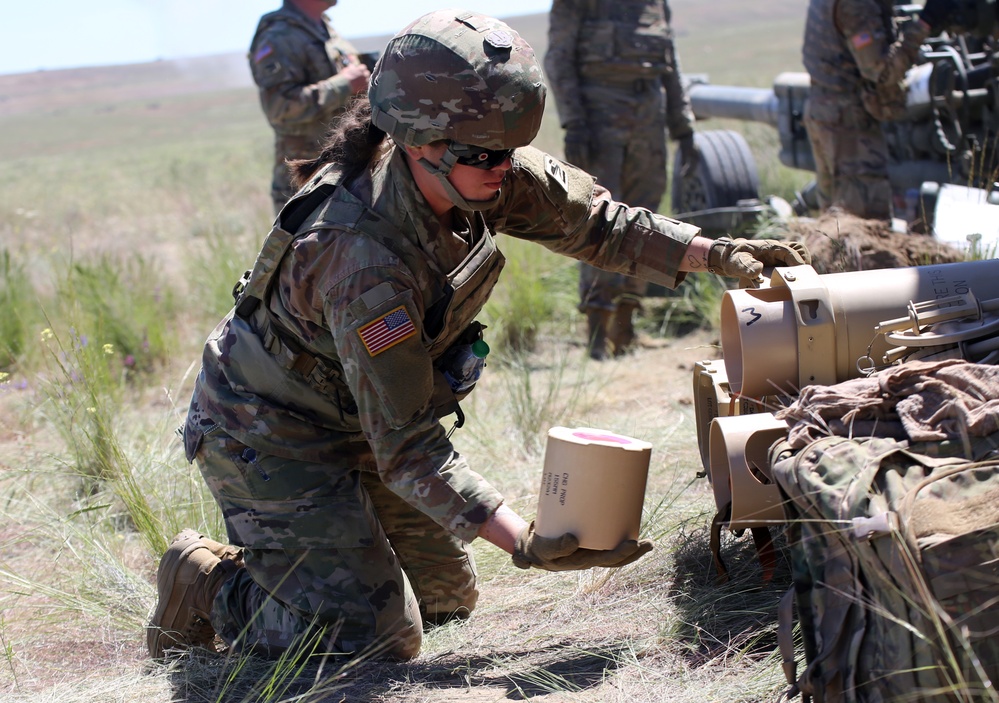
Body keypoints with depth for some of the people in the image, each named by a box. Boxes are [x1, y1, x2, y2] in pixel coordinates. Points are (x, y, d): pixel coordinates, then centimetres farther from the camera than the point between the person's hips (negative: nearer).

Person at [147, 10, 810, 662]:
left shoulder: (482, 173, -16)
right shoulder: (365, 262, -37)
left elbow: (593, 220, 0)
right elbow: (408, 446, -32)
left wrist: (716, 254, -11)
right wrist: (525, 543, -38)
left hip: (353, 418, 8)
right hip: (268, 434, -8)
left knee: (447, 599, 16)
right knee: (377, 637, -13)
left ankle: (277, 561, 30)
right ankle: (209, 583, 7)